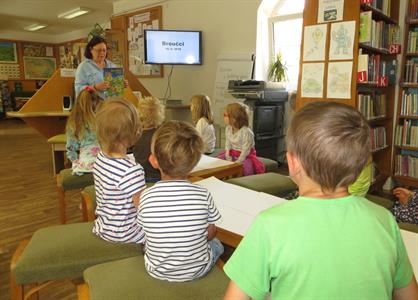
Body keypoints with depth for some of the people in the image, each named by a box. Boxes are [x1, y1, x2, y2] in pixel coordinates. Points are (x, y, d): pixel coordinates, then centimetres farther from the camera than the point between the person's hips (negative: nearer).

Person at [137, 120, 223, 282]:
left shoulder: (146, 196, -20)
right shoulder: (203, 194, -20)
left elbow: (145, 228, -4)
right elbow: (211, 232, -6)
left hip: (157, 271, 1)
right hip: (198, 270, 0)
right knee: (216, 244, 29)